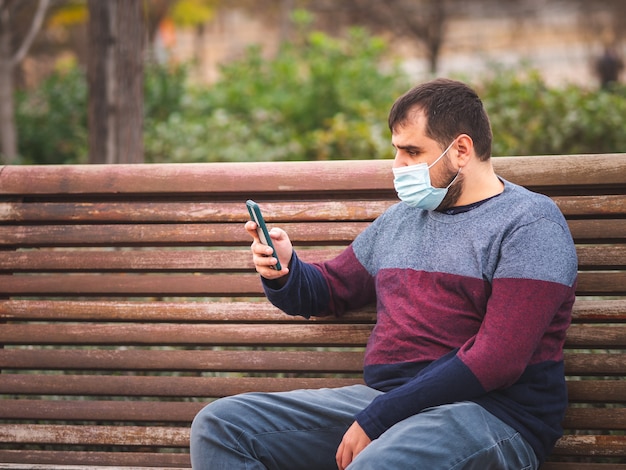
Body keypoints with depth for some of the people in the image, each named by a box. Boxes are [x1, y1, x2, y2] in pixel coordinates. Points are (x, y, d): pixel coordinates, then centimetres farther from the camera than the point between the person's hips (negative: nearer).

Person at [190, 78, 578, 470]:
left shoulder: (529, 224, -4)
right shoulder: (399, 220, 21)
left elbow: (496, 361, -16)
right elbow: (329, 291, 32)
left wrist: (377, 418, -17)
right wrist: (283, 272, 6)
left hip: (487, 413, -8)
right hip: (383, 400, 8)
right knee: (218, 426, -6)